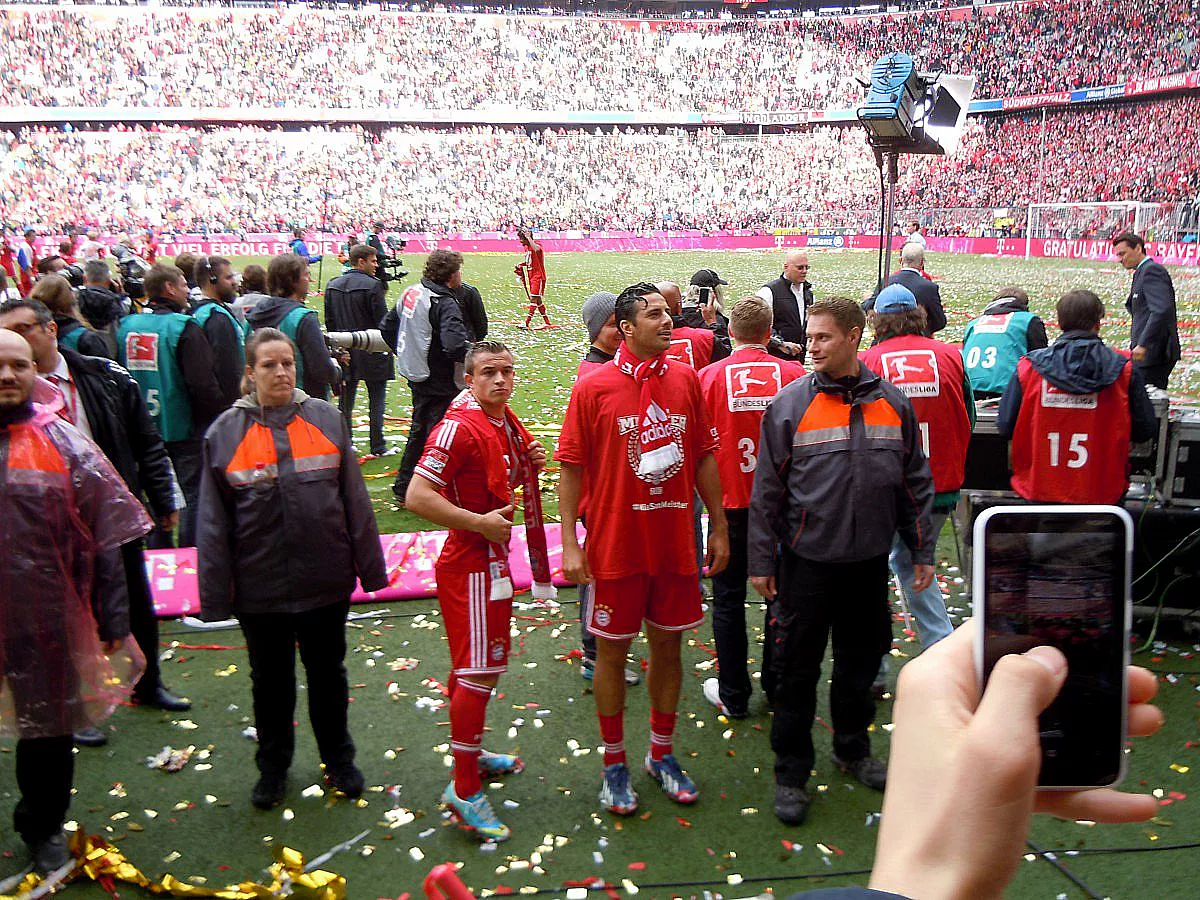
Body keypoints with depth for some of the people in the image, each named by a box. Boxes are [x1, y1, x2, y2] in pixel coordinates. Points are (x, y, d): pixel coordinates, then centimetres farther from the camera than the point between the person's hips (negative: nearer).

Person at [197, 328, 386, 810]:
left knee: (328, 673, 16)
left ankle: (338, 759, 36)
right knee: (270, 679, 17)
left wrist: (370, 567, 3)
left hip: (326, 580, 0)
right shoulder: (225, 432, -4)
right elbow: (213, 521, -1)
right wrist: (215, 593, -2)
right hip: (259, 586, 0)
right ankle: (273, 766, 37)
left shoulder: (326, 419, -2)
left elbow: (354, 498, 2)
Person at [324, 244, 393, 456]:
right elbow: (382, 320, -15)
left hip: (344, 352, 6)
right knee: (377, 399, 4)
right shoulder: (373, 285, -14)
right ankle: (378, 447, 7)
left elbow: (329, 321, 9)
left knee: (345, 399, 12)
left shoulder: (333, 286, 5)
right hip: (371, 352, -6)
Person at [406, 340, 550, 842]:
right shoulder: (459, 427, -20)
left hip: (492, 560, 9)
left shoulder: (507, 422, 8)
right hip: (471, 565, -9)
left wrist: (530, 465, 2)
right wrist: (481, 523, -23)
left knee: (474, 666, 22)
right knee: (479, 672, -6)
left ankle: (471, 754, 38)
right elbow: (417, 497, -26)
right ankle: (464, 790, 3)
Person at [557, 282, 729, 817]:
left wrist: (718, 528, 10)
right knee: (612, 652, 8)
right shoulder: (593, 387, -8)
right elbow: (571, 469, -6)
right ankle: (614, 764, 24)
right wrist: (570, 543, -11)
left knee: (667, 647, 14)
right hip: (615, 547, -3)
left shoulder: (686, 381, 3)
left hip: (676, 545, 4)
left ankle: (662, 754, 32)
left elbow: (704, 458, 10)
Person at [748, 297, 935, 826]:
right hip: (807, 563, -3)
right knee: (797, 671, 5)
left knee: (860, 662, 18)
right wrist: (762, 561, -6)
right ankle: (791, 773, 20)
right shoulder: (791, 404, -7)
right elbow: (767, 489, -5)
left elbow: (915, 483, 9)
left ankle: (853, 749, 40)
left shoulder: (892, 403, 2)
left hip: (869, 562, 3)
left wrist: (922, 552, 8)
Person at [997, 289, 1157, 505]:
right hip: (1103, 494, 0)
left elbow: (1005, 427, 0)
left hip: (1038, 493, 1)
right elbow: (1145, 430, 2)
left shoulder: (1028, 367, -4)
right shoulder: (1125, 370, -3)